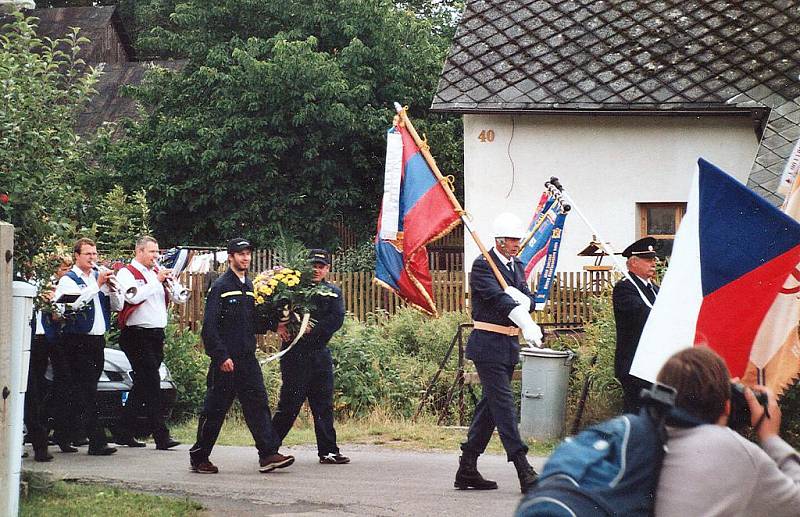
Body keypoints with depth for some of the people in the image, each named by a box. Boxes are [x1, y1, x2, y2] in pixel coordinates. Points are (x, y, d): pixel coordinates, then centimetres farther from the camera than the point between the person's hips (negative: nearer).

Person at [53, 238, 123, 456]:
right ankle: (97, 442, -13)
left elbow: (118, 306, 10)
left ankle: (64, 437, 20)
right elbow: (74, 303, -21)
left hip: (97, 340, 7)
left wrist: (112, 288, -7)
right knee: (87, 392, -10)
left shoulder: (99, 277, 16)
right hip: (77, 341, -7)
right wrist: (97, 285, -20)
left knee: (83, 392, 10)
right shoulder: (68, 280, -2)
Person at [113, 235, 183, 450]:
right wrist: (156, 280, -14)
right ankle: (161, 436, -15)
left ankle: (125, 433, 18)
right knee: (151, 384, -12)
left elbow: (180, 298, 16)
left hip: (156, 334, 8)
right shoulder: (126, 273, -2)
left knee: (142, 384, 11)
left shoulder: (157, 272, 18)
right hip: (138, 334, -8)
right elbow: (134, 296, -20)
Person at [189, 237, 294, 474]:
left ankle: (268, 454, -9)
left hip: (248, 359, 6)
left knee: (258, 404, -4)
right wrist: (221, 356, -18)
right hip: (226, 361, -6)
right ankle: (199, 457, 11)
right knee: (214, 410, 0)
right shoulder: (220, 286, -7)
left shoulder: (250, 287, 15)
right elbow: (209, 326, -13)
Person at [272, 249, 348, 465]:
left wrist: (313, 329, -15)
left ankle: (328, 451, 9)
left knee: (324, 405, 5)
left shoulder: (333, 293, 12)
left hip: (319, 353, 4)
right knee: (290, 402, -5)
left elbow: (337, 319, -3)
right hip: (295, 355, -4)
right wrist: (279, 325, -19)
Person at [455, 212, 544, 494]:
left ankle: (467, 469, 18)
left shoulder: (517, 266, 15)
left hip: (509, 346, 9)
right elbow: (498, 297, -26)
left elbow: (527, 300, 4)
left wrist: (517, 295, -21)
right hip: (489, 345, -9)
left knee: (490, 405, 11)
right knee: (504, 404, -11)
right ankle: (524, 472, -17)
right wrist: (527, 325, -37)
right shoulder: (482, 265, -11)